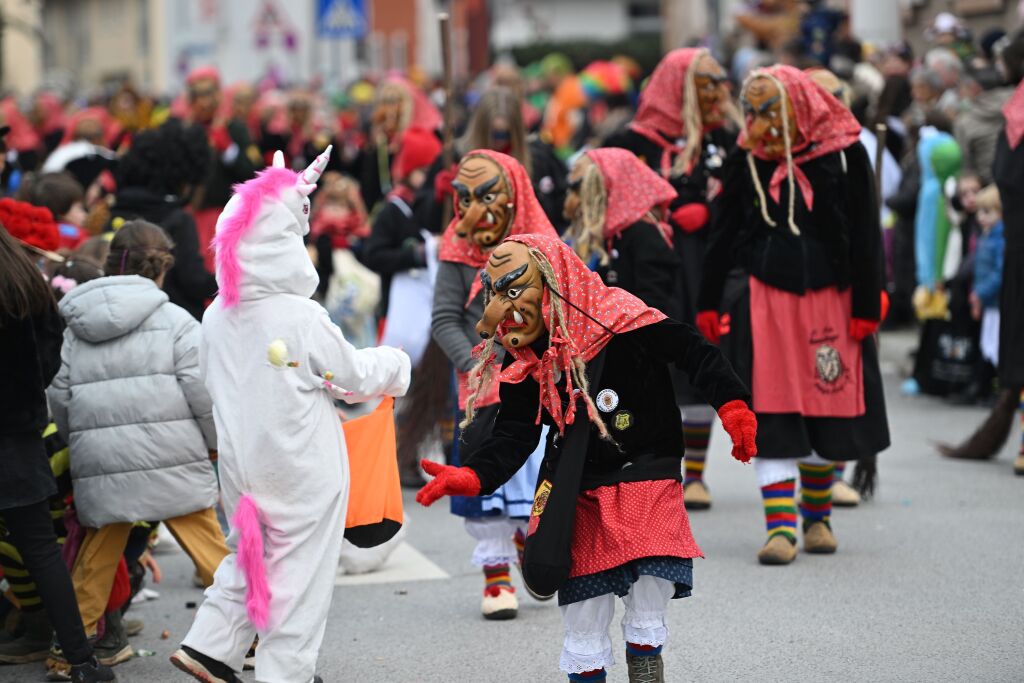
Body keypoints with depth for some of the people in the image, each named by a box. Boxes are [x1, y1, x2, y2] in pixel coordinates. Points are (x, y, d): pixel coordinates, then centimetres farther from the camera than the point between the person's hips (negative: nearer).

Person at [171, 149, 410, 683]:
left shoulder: (217, 317, -2)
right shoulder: (302, 318, -19)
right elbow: (354, 376, -8)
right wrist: (395, 366, 12)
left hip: (240, 463, 6)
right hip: (302, 472, -6)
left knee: (249, 556, 23)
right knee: (299, 569, 6)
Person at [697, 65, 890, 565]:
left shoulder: (844, 155, -3)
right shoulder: (746, 161, 3)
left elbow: (865, 237, -1)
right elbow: (723, 236, 9)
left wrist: (866, 307, -5)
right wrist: (710, 303, 8)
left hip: (829, 297, 0)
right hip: (764, 298, 1)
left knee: (826, 408, 9)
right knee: (770, 415, -7)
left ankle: (816, 517, 27)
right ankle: (781, 526, -6)